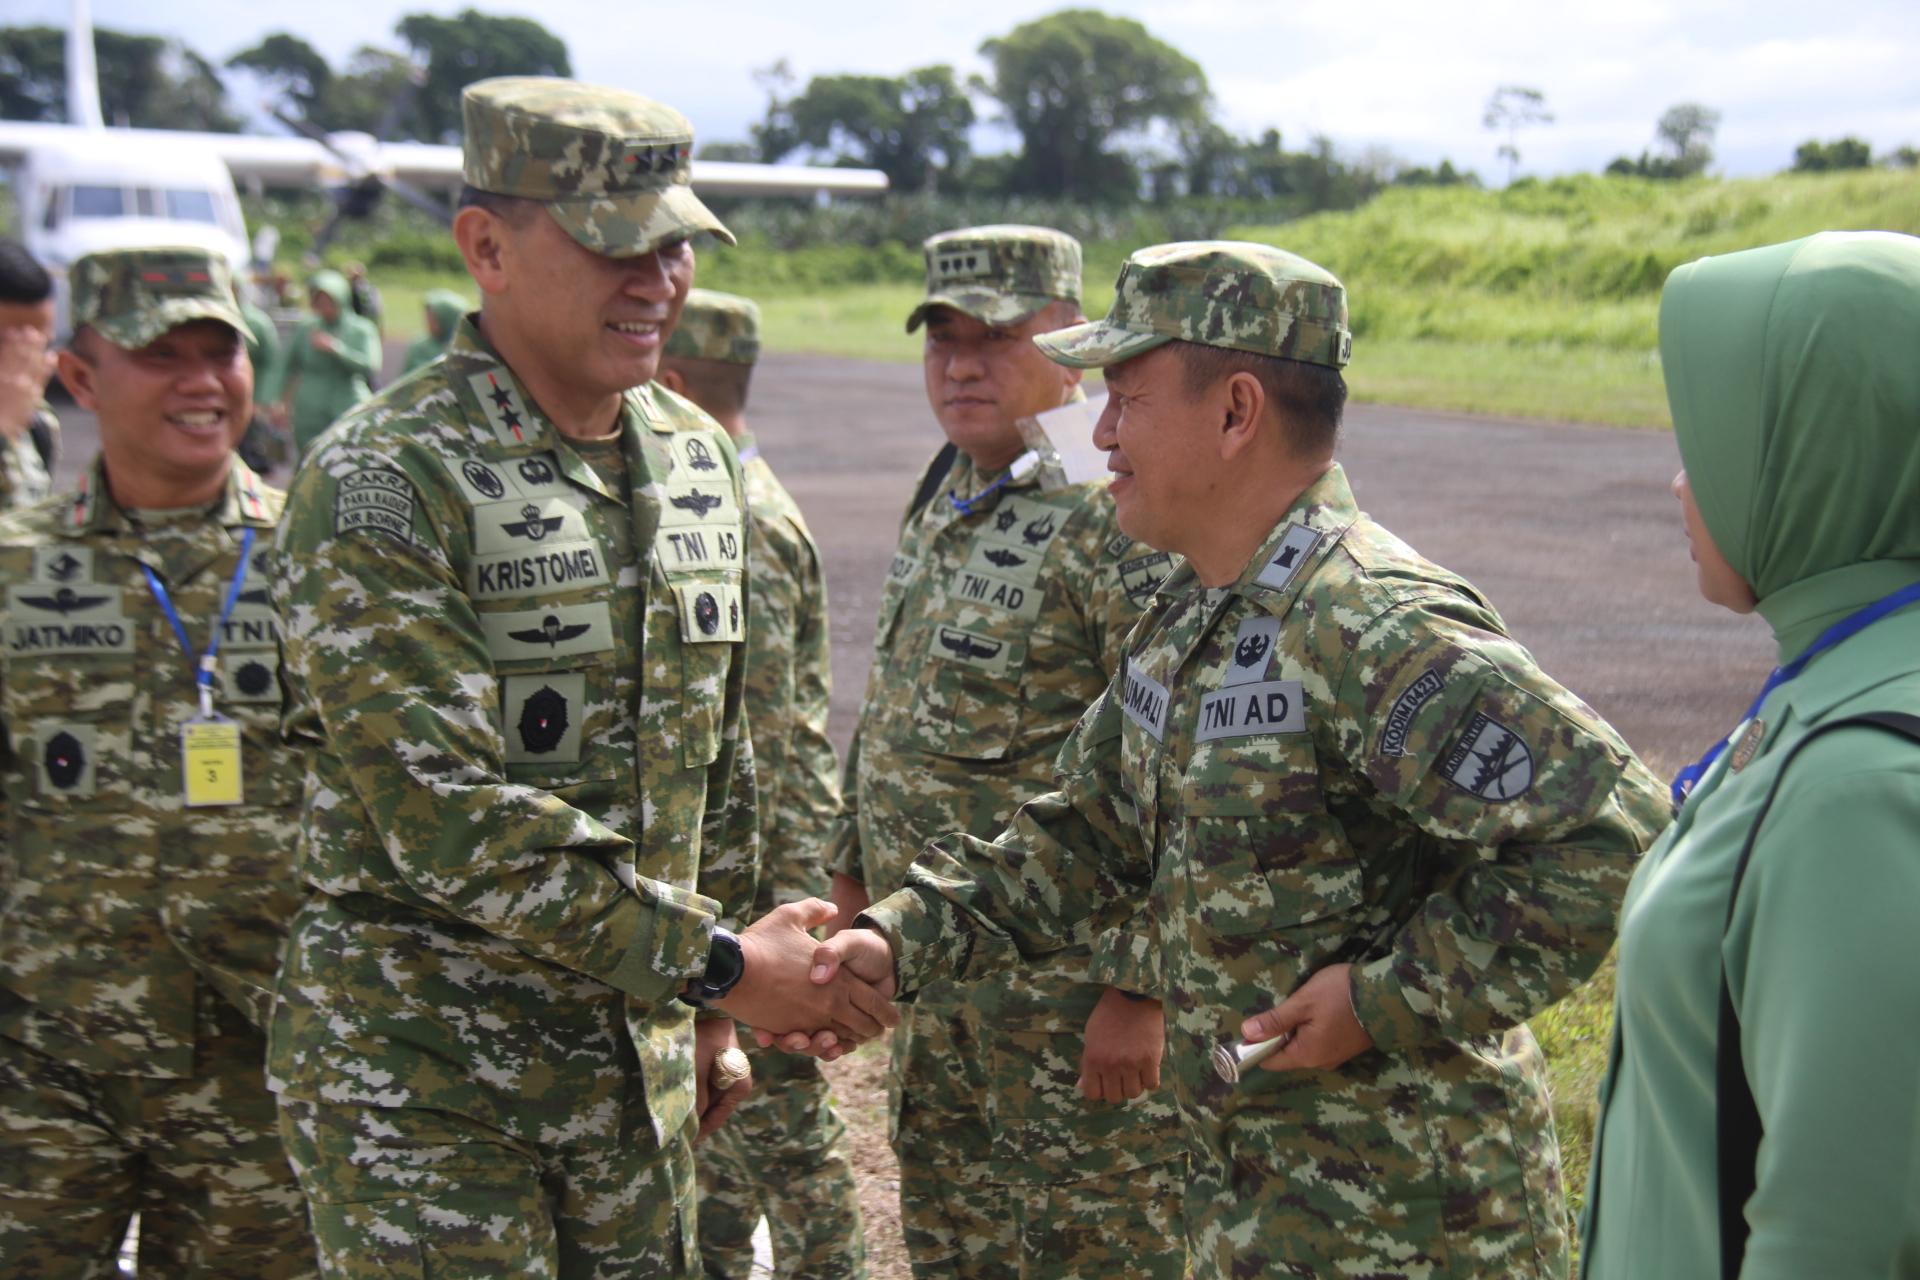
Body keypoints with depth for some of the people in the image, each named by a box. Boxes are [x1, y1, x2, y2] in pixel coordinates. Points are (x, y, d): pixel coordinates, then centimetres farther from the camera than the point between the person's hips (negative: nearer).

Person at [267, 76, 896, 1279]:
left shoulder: (701, 459, 6)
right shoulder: (382, 486, -17)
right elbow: (448, 816, -23)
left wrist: (709, 1014, 17)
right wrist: (722, 964, -21)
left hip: (636, 1059, 6)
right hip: (426, 1079, -6)